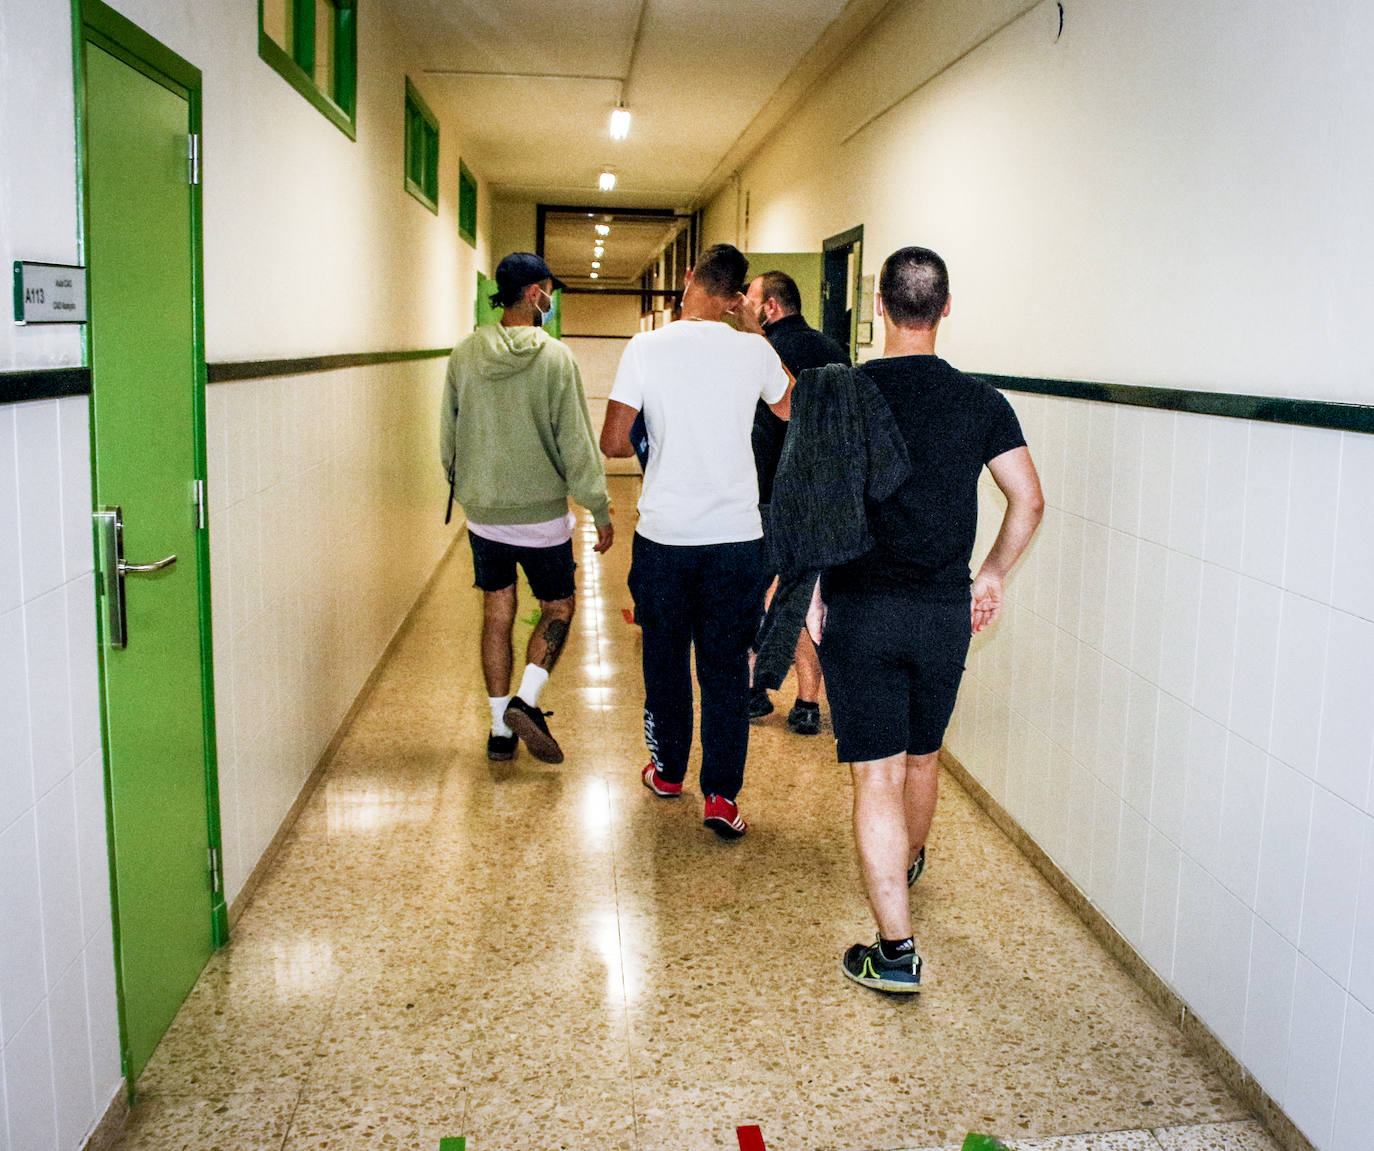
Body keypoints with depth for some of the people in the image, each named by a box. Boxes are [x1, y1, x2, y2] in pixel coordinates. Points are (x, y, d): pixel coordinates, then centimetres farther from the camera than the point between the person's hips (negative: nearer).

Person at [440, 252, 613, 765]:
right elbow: (576, 443, -12)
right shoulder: (555, 357, -13)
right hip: (542, 515, -4)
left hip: (483, 515, 4)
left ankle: (501, 728, 16)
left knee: (497, 616, 13)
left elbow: (447, 438, 8)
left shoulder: (464, 355, -1)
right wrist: (601, 511, -4)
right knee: (558, 608, 13)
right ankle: (525, 701, -5)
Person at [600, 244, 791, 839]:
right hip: (736, 537, 0)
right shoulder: (753, 350, -2)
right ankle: (722, 796, 7)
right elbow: (791, 408, 19)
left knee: (665, 657, 17)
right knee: (726, 667, 7)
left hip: (664, 534, 0)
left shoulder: (646, 348, -7)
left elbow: (612, 443, -8)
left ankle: (668, 771, 32)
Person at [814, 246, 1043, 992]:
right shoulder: (980, 402, 0)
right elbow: (1028, 500, -1)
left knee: (876, 775, -1)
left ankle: (896, 949, -3)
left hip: (859, 609, -3)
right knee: (923, 756, 23)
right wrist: (992, 575, 12)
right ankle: (907, 866, 49)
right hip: (945, 613, 3)